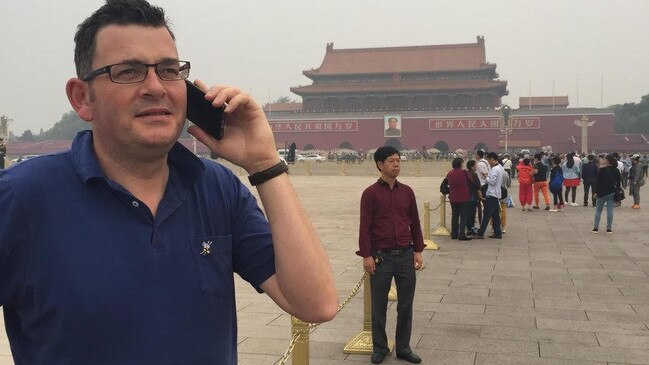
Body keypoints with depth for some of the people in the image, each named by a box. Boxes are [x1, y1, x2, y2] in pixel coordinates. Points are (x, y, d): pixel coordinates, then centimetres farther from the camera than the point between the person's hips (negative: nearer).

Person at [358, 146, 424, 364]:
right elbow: (365, 227, -7)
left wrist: (418, 251, 7)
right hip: (381, 257, -3)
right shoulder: (371, 193, -5)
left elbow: (415, 223, 12)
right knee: (379, 306, 8)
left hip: (405, 256, 3)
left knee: (405, 305, 10)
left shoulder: (407, 191, 7)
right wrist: (366, 255, -11)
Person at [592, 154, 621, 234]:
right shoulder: (616, 171, 3)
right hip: (612, 193, 4)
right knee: (610, 211, 6)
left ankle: (596, 228, 8)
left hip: (602, 193, -4)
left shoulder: (602, 170, -14)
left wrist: (596, 192, -5)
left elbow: (598, 182, -12)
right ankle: (609, 228, 7)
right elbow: (618, 182, 10)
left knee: (598, 210, 7)